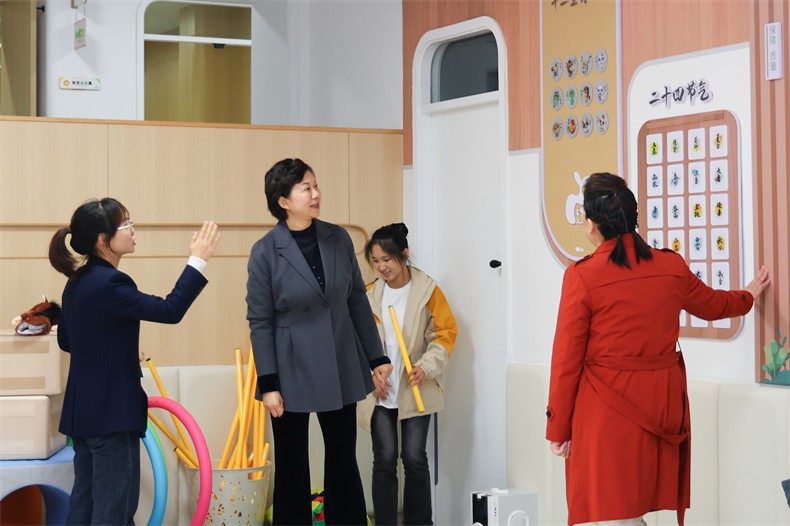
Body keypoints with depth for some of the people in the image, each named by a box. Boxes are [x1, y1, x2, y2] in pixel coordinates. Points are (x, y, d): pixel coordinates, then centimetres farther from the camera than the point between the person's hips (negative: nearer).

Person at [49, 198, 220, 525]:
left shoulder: (78, 281, 9)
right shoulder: (109, 283, -20)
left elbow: (66, 341, 19)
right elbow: (170, 311, -22)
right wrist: (198, 261, -17)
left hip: (83, 410, 9)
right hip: (112, 411, -9)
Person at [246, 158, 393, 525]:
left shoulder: (338, 239, 1)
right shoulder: (265, 252, -10)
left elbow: (358, 301, 8)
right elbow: (260, 322, -8)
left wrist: (376, 357, 7)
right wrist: (268, 384, -11)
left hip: (340, 369, 3)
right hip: (292, 372, -3)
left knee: (343, 463, 11)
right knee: (292, 468, 7)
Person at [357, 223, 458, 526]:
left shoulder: (427, 290, -4)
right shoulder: (370, 294, 2)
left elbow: (445, 332, -2)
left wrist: (426, 367, -15)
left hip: (416, 391, -2)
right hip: (380, 393, 2)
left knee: (415, 458, 0)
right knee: (384, 460, 1)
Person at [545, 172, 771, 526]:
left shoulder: (583, 275, -13)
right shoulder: (672, 266, 1)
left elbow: (567, 358, -9)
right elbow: (713, 304, 22)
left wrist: (558, 427, 1)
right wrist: (749, 295, 45)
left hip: (608, 409, -5)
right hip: (662, 405, 5)